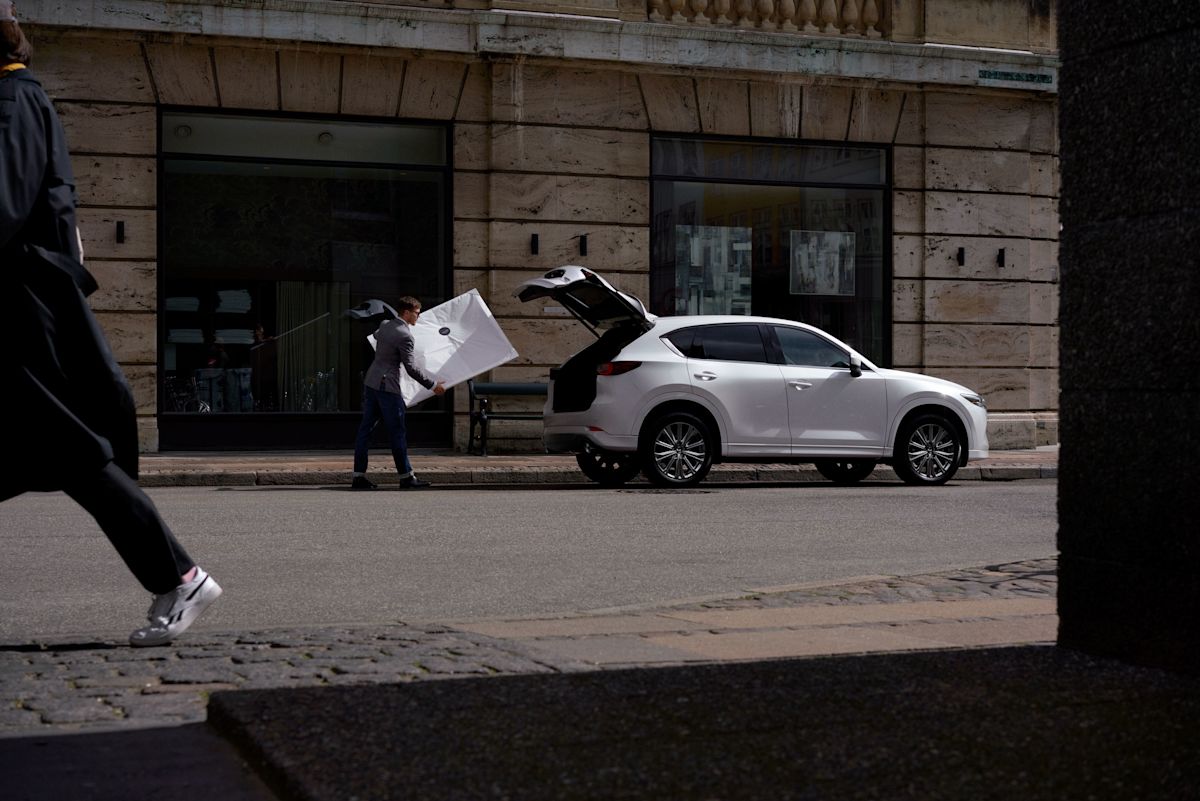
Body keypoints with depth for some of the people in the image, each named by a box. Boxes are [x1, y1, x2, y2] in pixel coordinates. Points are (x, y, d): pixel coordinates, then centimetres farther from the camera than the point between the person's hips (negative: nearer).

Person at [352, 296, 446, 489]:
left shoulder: (384, 325, 9)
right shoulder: (405, 336, -16)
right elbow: (411, 368, -16)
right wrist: (433, 385, -9)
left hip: (370, 381, 9)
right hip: (387, 386, -9)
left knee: (365, 428, 7)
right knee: (397, 432, -1)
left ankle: (359, 476, 8)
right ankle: (406, 477, 5)